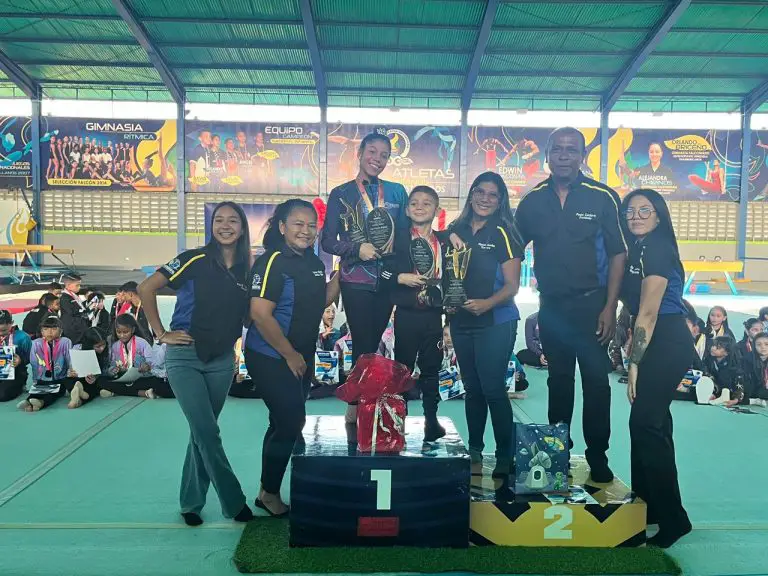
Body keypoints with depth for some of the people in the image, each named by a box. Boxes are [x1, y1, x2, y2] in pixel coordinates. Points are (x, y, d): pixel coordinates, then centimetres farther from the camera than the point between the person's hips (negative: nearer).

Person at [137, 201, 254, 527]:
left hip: (222, 361, 4)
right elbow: (146, 289, -11)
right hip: (185, 357, -4)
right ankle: (234, 502, 5)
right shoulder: (194, 260, -10)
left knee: (202, 432, 13)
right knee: (208, 432, -9)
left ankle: (191, 503, 27)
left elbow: (249, 315, 14)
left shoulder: (247, 270, 3)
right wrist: (161, 334, -10)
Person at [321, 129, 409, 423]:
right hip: (356, 282, -3)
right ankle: (358, 404, 18)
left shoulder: (397, 192, 8)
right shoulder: (341, 194, 0)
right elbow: (328, 241, -3)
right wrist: (357, 249, -18)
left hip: (388, 281, 3)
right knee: (363, 345, 0)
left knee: (373, 344, 13)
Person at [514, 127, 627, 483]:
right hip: (550, 305, 3)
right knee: (558, 380, 14)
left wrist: (610, 308, -11)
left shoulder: (602, 197, -6)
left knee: (596, 380, 1)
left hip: (591, 303, -3)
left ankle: (598, 455, 15)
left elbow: (618, 254, -6)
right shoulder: (532, 200, 2)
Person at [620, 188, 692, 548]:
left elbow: (649, 312, -19)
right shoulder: (638, 249, 14)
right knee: (653, 421, 15)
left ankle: (671, 519, 4)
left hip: (666, 343, -10)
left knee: (645, 423, -8)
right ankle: (649, 506, 29)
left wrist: (635, 363, -19)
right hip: (660, 343, 10)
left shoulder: (657, 248, -15)